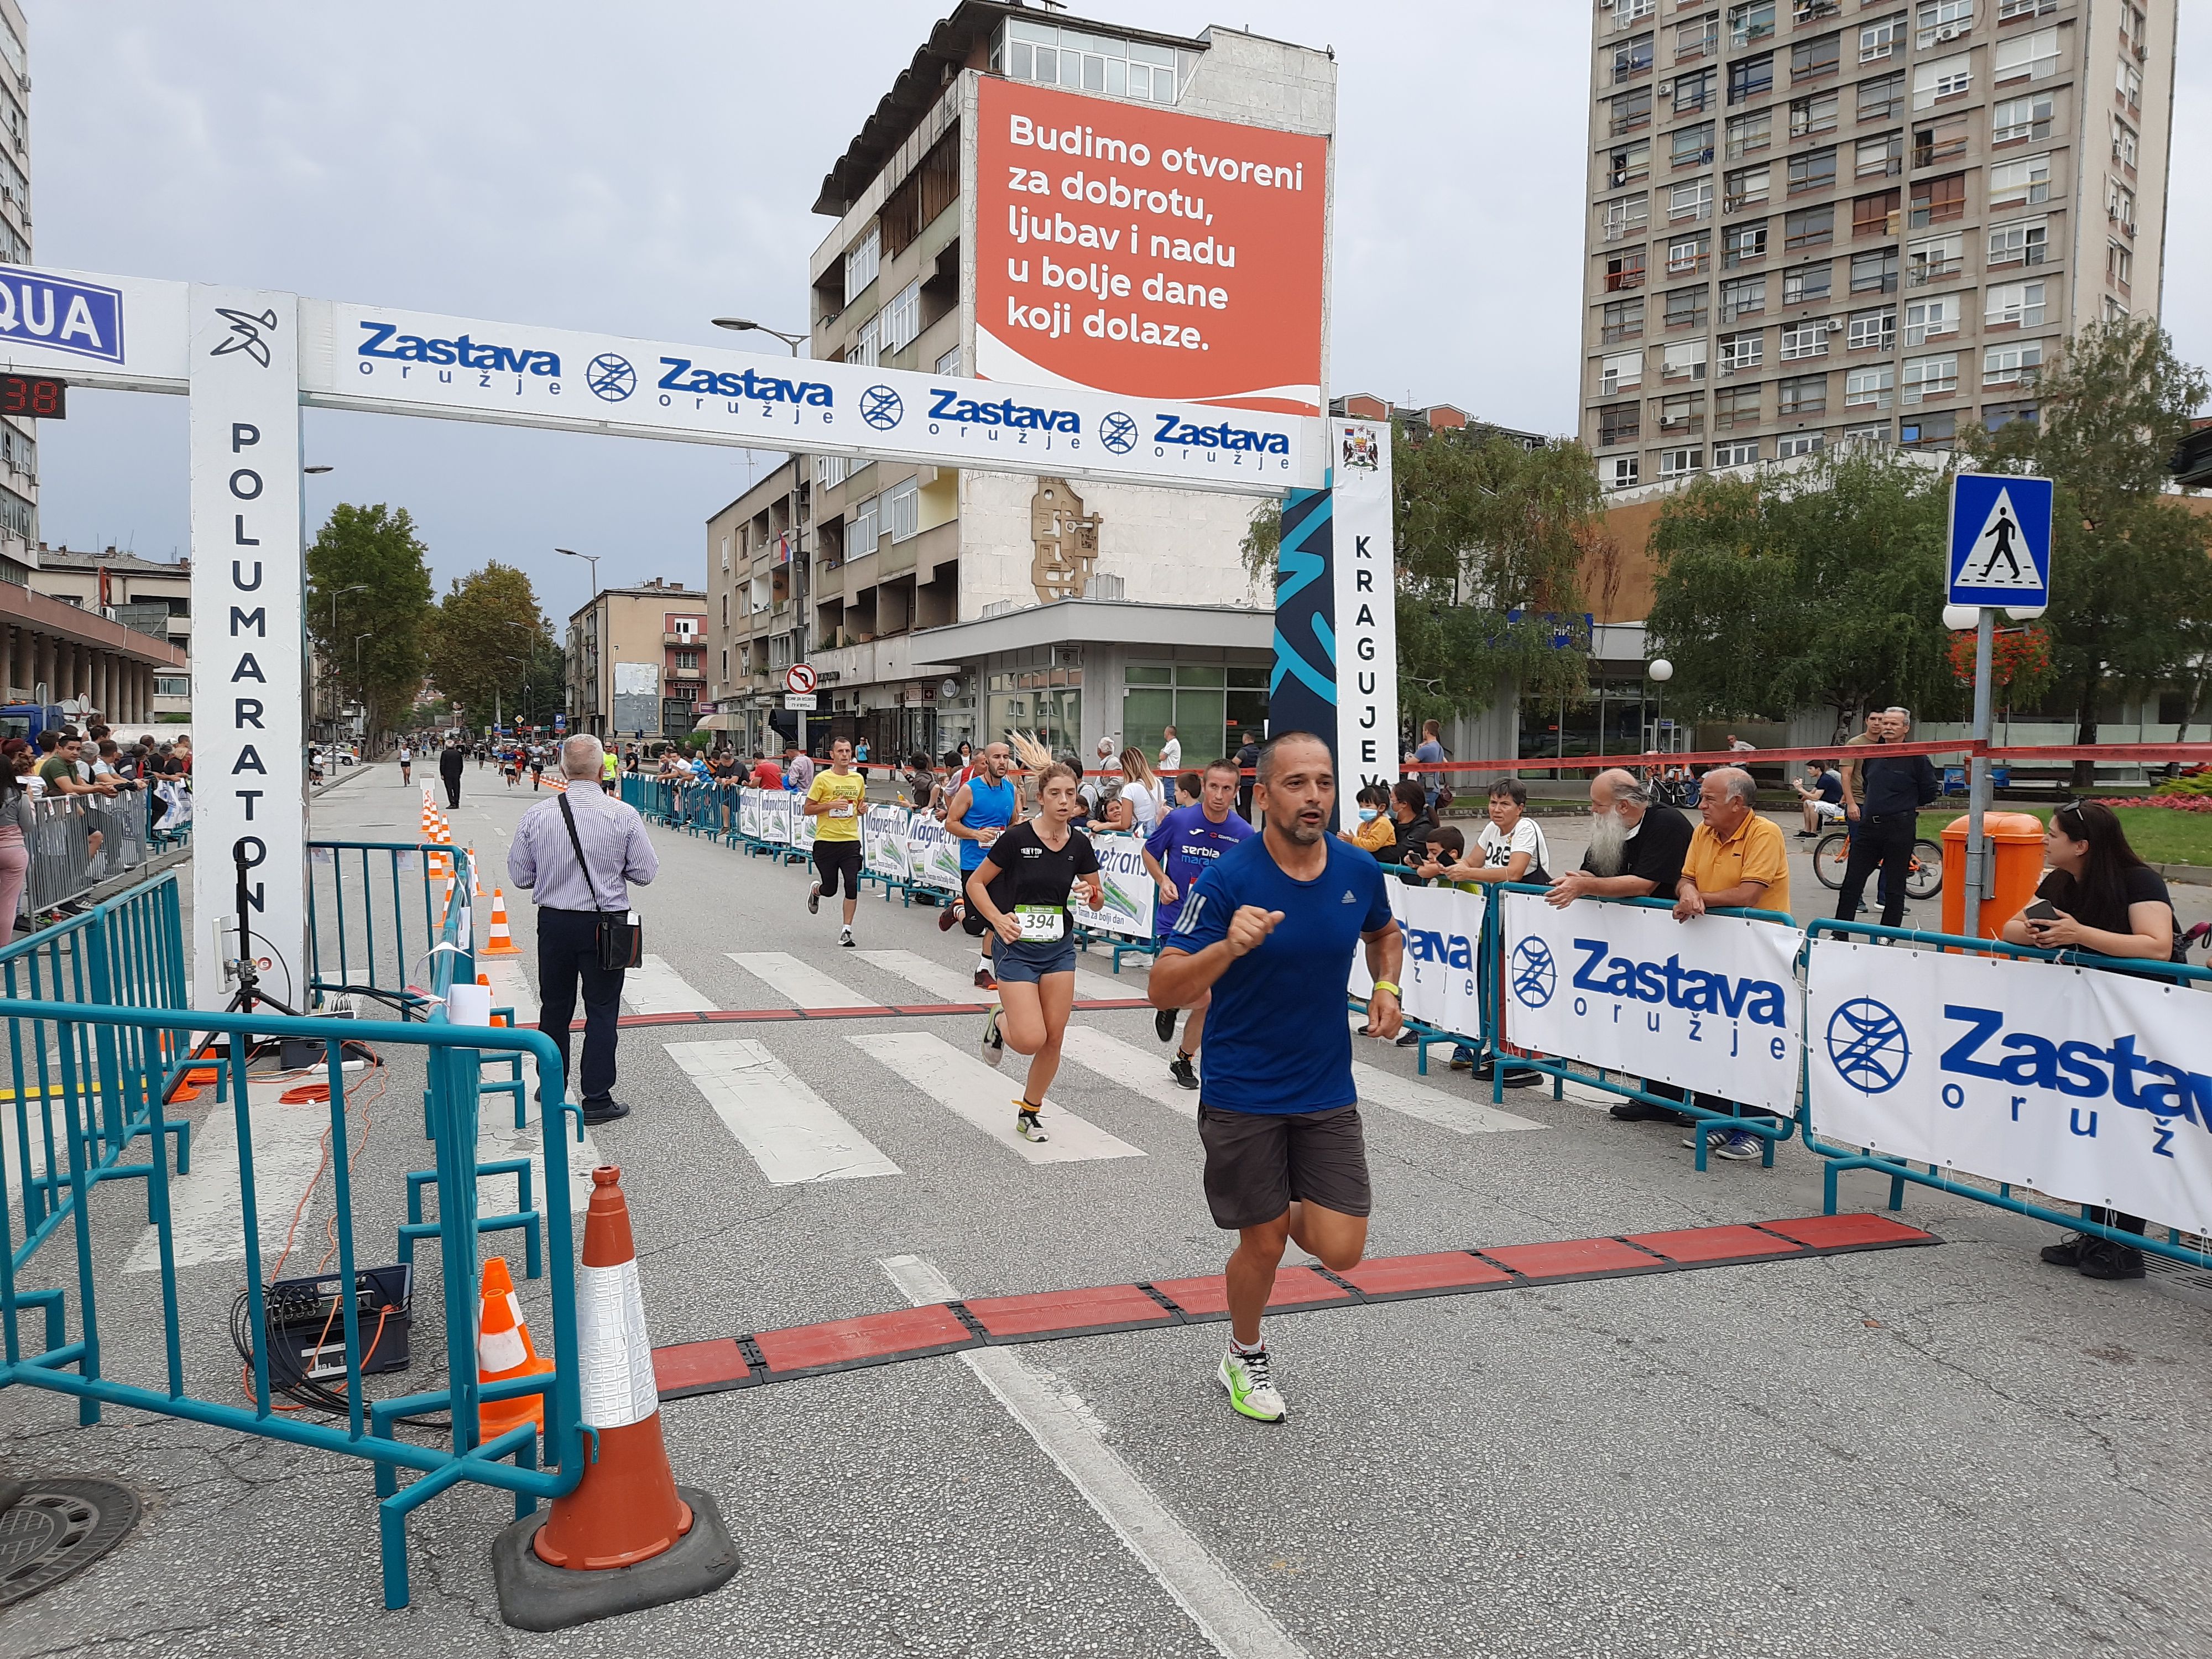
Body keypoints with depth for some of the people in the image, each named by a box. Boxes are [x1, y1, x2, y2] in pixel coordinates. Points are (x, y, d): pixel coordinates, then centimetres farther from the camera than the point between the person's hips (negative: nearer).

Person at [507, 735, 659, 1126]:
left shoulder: (536, 816, -7)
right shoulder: (624, 815, -12)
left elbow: (519, 876, 1)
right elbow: (646, 873, -7)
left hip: (554, 922, 3)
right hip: (605, 925, -3)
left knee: (555, 1006, 19)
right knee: (602, 1010, 6)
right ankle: (597, 1099, 9)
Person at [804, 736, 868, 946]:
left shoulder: (858, 779, 7)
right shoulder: (822, 779, -6)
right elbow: (807, 809, -4)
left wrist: (862, 808, 0)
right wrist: (831, 805, -18)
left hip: (851, 840, 3)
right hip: (826, 841, -3)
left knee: (852, 886, -8)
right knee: (830, 889, 6)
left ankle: (847, 931, 2)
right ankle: (816, 889, 43)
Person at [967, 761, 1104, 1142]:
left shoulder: (1080, 844, -1)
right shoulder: (1018, 838, -14)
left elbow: (1097, 900, 11)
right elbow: (975, 883, -5)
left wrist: (1095, 895, -12)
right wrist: (998, 919, -19)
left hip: (1060, 947, 4)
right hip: (1018, 947, -4)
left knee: (1053, 1039, 3)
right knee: (1031, 1040, -14)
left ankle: (1030, 1112, 24)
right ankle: (1000, 1023, 21)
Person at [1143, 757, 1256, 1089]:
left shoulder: (1244, 833, -5)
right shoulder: (1179, 820, -11)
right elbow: (1150, 852, 6)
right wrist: (1164, 881, -10)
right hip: (1175, 922, -3)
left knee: (1207, 1004, 7)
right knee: (1201, 996, -17)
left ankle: (1184, 1060, 32)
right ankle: (1169, 1006, 19)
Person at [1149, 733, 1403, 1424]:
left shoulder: (1359, 870, -4)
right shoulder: (1228, 880, -18)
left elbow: (1384, 933, 20)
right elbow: (1164, 989, -22)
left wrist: (1387, 989, 0)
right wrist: (1228, 947, -38)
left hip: (1327, 1092, 4)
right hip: (1242, 1097, -3)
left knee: (1340, 1250, -1)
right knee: (1263, 1244, 8)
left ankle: (1292, 1209, 36)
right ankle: (1244, 1358, 39)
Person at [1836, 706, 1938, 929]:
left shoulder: (1916, 758, -5)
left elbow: (1931, 791, 0)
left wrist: (1908, 806, 10)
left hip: (1900, 829, -5)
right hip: (1870, 826, 5)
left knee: (1895, 887, 4)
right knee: (1852, 882, 2)